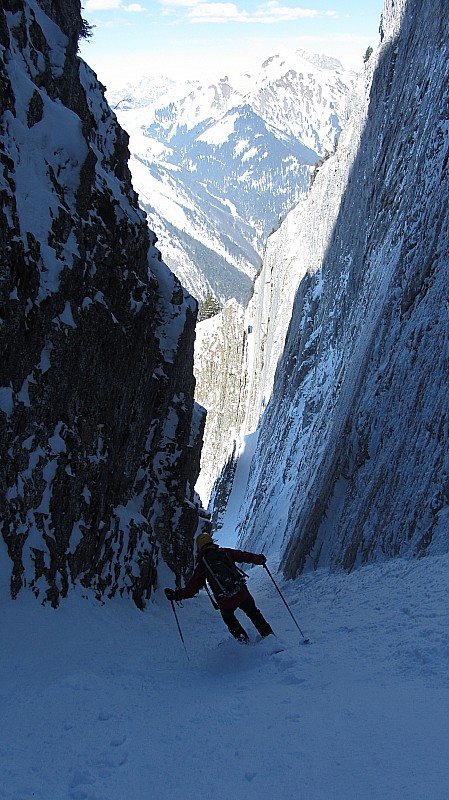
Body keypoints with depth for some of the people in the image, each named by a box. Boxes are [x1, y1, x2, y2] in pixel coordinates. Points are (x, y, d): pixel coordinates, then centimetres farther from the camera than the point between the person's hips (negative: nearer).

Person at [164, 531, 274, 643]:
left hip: (225, 602, -1)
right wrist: (259, 559, 27)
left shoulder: (201, 564, 1)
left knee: (229, 618, 33)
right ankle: (268, 634, 27)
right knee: (253, 613, 27)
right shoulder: (226, 552, 4)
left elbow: (192, 588, -3)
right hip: (242, 594, 1)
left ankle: (243, 639, 31)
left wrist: (175, 595, 6)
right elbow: (244, 556, 9)